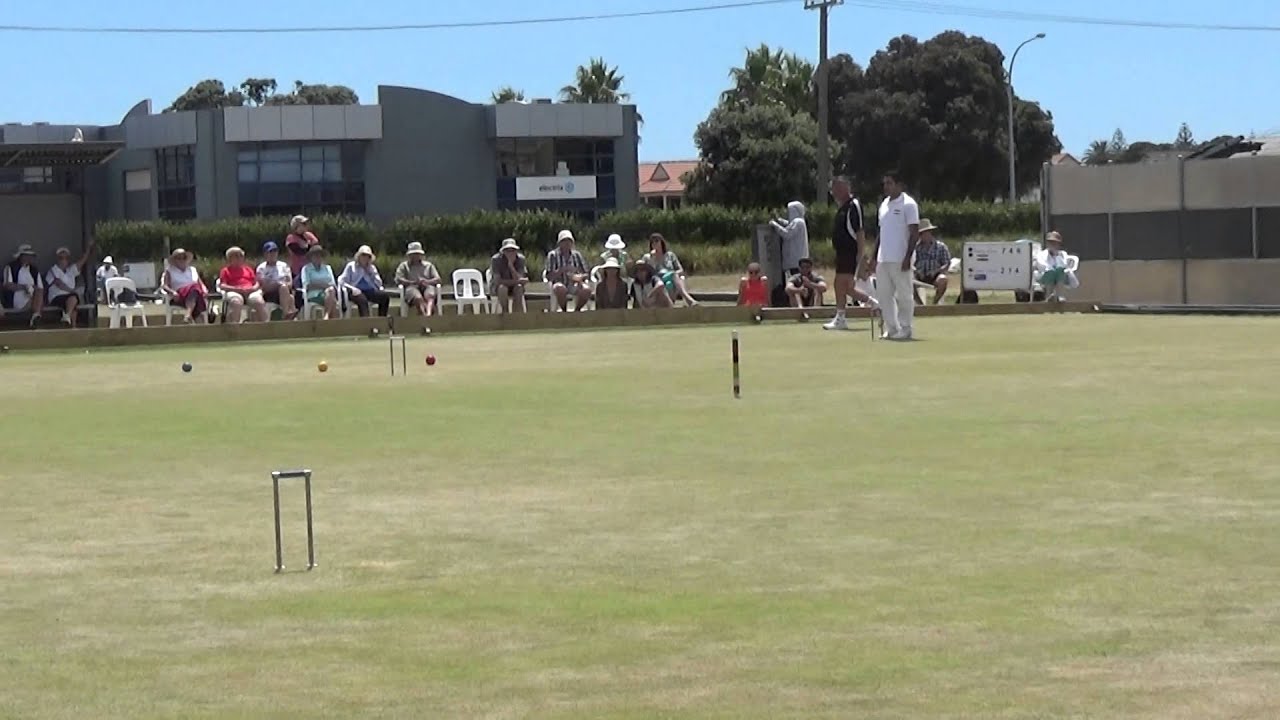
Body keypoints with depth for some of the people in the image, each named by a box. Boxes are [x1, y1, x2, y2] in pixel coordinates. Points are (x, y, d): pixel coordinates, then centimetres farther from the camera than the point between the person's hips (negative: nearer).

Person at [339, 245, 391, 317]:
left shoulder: (372, 268, 20)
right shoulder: (351, 266, 11)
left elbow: (379, 284, 11)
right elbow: (342, 281, 3)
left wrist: (371, 271, 0)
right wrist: (352, 288, -16)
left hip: (369, 291, 4)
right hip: (356, 292, -4)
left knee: (385, 296, -24)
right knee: (362, 299, -39)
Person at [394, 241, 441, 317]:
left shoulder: (428, 265, 28)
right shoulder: (404, 266, 24)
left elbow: (437, 279, 16)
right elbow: (398, 279, 6)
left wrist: (427, 282, -7)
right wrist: (412, 282, -11)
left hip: (426, 287, 1)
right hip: (411, 287, -1)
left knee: (430, 295, -38)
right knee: (418, 298, -39)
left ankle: (428, 313, -65)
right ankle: (424, 314, -63)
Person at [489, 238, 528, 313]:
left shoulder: (520, 259, -13)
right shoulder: (496, 259, -20)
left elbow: (518, 279, -22)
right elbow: (497, 281, -26)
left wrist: (511, 265, -35)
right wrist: (516, 281, -28)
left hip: (514, 287, 2)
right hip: (497, 287, -2)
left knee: (519, 288, -32)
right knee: (502, 288, -36)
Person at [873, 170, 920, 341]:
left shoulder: (908, 204, -6)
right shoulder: (884, 205, 15)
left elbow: (915, 233, -10)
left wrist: (908, 257, -17)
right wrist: (875, 257, 15)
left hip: (900, 259, -7)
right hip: (883, 259, 7)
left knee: (904, 295, -1)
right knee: (883, 294, 6)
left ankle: (905, 329, 5)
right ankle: (891, 328, 13)